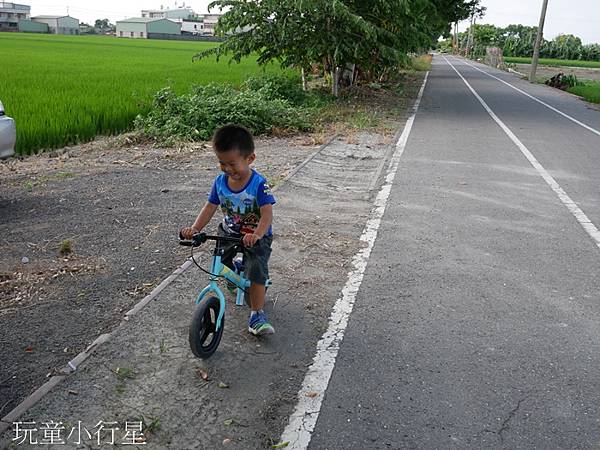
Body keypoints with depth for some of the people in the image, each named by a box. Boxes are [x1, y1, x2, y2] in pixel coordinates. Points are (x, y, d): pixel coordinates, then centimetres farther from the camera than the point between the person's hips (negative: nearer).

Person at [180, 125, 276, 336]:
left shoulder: (259, 184, -23)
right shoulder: (220, 182, -7)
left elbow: (267, 214, -29)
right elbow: (210, 207, -4)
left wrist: (256, 235, -47)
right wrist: (194, 228, -20)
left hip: (257, 236, -5)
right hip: (229, 232, 5)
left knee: (256, 270, -20)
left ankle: (257, 315, -7)